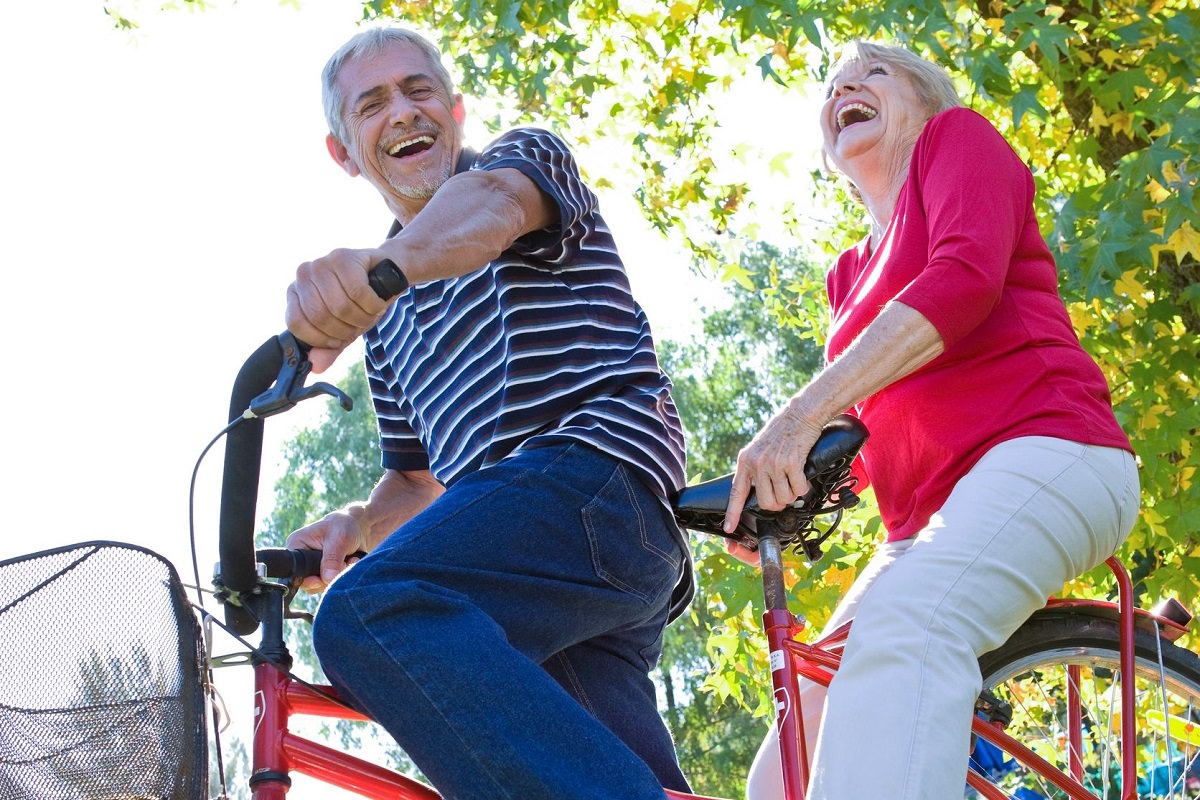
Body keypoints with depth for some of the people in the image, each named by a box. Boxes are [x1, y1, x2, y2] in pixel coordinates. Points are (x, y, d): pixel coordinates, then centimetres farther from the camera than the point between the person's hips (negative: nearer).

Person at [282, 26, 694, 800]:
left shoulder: (527, 155, 12)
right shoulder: (389, 313, 32)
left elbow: (493, 202, -15)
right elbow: (418, 475, 32)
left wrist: (378, 266, -39)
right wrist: (356, 524, 6)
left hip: (595, 460, -9)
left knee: (370, 616, -31)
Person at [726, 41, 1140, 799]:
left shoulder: (959, 134, 9)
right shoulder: (850, 274, 28)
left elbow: (966, 275, -12)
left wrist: (803, 411, -23)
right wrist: (786, 487, -2)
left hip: (1041, 454, -8)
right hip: (929, 520, 8)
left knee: (903, 627, -39)